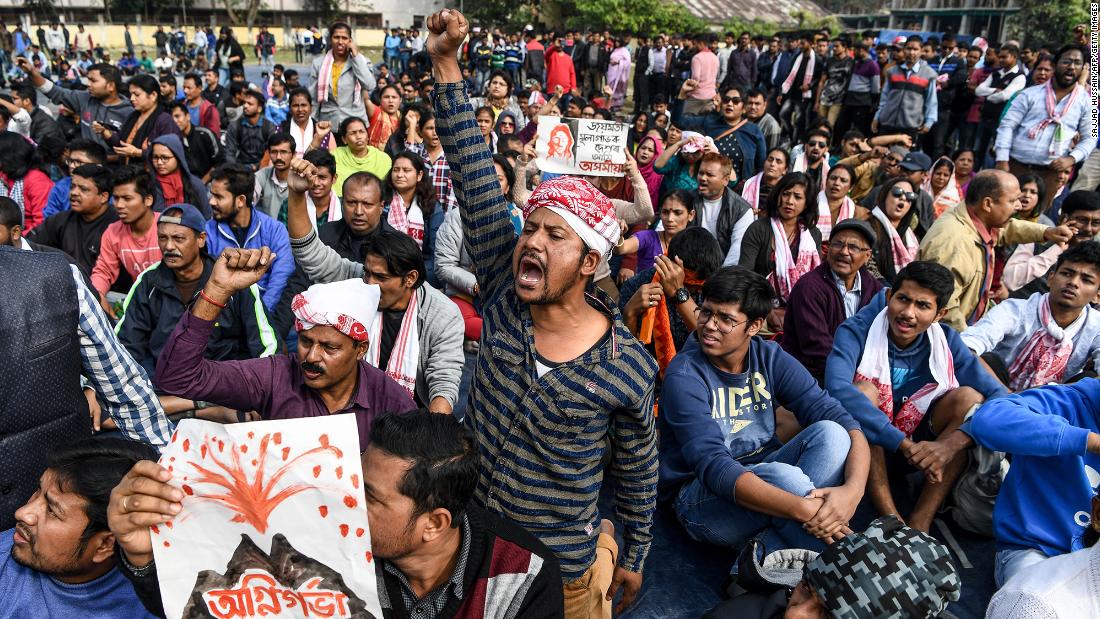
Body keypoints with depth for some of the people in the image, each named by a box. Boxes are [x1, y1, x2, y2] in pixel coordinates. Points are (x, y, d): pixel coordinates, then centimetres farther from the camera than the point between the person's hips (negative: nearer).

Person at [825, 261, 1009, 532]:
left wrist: (953, 442, -33)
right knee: (864, 391, -30)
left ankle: (920, 523, -21)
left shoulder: (945, 341, -6)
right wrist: (904, 444, -41)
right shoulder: (856, 332, -18)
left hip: (921, 449, 4)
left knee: (968, 397, -18)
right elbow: (837, 387, -37)